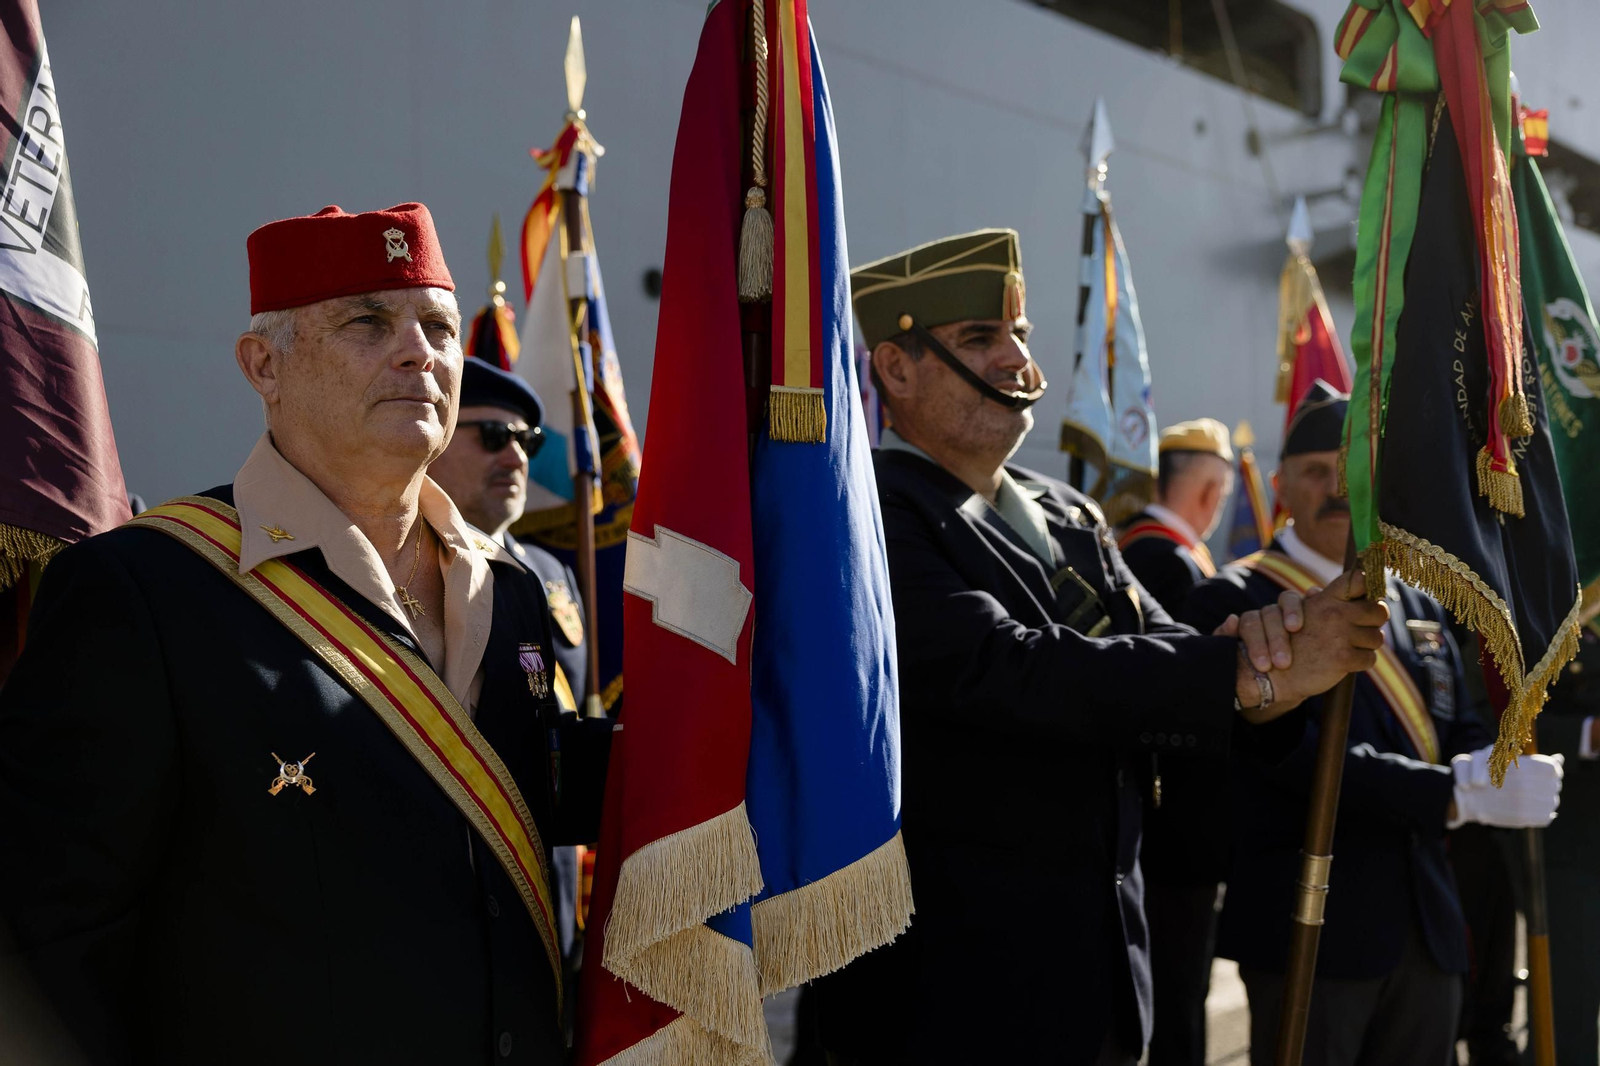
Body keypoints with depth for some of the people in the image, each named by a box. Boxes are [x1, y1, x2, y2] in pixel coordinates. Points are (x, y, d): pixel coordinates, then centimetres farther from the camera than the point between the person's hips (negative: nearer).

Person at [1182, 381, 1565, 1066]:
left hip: (1428, 927, 7)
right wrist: (1460, 795, -22)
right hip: (1312, 929, -6)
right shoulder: (1235, 605, -10)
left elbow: (1464, 735, 9)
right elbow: (1298, 752, -21)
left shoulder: (1419, 609, 14)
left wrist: (1482, 772, -15)